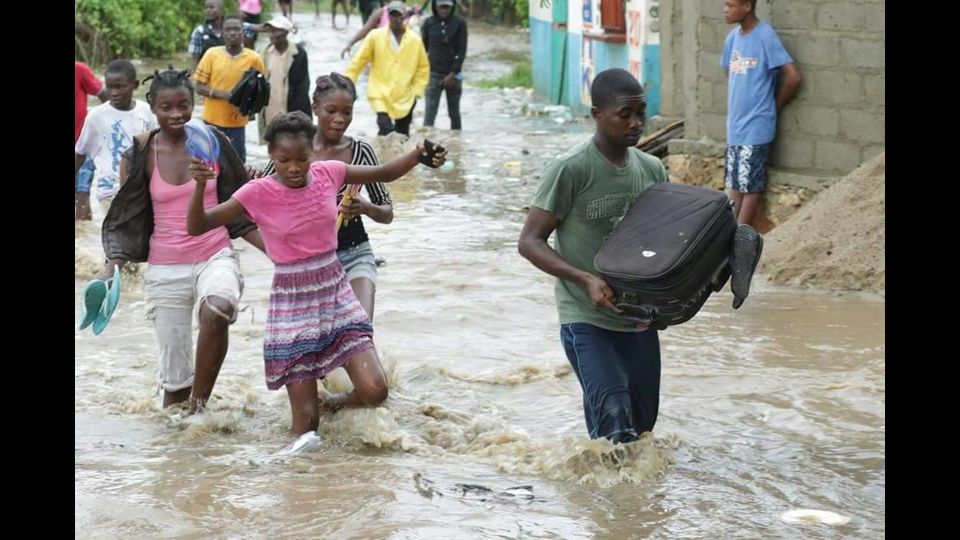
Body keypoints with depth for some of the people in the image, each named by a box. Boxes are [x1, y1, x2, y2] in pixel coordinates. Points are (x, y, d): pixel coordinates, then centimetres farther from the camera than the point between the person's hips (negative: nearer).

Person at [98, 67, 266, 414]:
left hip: (215, 257, -1)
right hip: (165, 268, 1)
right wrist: (112, 267, -13)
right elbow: (125, 221, 3)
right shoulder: (140, 155, -2)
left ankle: (199, 406, -20)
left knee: (216, 309, -35)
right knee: (174, 372, 3)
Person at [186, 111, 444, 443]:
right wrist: (200, 186, -31)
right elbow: (197, 227, -14)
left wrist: (419, 155, -8)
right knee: (305, 421, -4)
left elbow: (385, 174, 11)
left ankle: (333, 405, 22)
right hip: (292, 306, -3)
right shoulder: (258, 194, -12)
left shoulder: (328, 173, -3)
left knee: (374, 391, -11)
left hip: (336, 295, 3)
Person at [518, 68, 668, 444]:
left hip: (640, 318, 6)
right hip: (587, 320, -6)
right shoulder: (570, 170, -12)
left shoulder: (652, 170, 7)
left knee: (642, 426, 12)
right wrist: (585, 279, -24)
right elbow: (530, 242, -11)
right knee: (615, 422, -21)